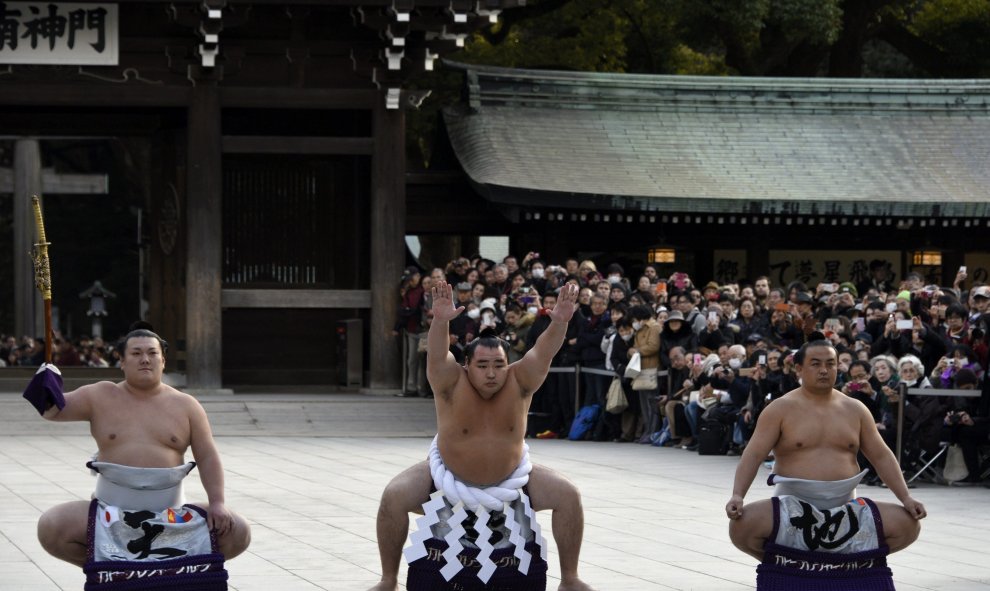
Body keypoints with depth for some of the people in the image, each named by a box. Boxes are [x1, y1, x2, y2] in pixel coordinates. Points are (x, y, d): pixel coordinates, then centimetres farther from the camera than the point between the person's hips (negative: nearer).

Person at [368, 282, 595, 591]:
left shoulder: (519, 383, -16)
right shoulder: (452, 383, -21)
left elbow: (542, 354, -30)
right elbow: (436, 356, -38)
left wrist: (560, 323, -49)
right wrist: (440, 322, -58)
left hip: (510, 477, 2)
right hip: (448, 475, -1)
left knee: (568, 496, -14)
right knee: (393, 496, -23)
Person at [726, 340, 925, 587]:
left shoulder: (855, 409, 8)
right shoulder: (781, 409, -3)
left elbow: (881, 456, 10)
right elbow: (753, 455, -9)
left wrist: (906, 497, -2)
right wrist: (737, 495, -24)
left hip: (845, 508, 3)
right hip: (794, 507, -3)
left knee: (908, 526, -12)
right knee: (742, 525, -28)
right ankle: (777, 563, 1)